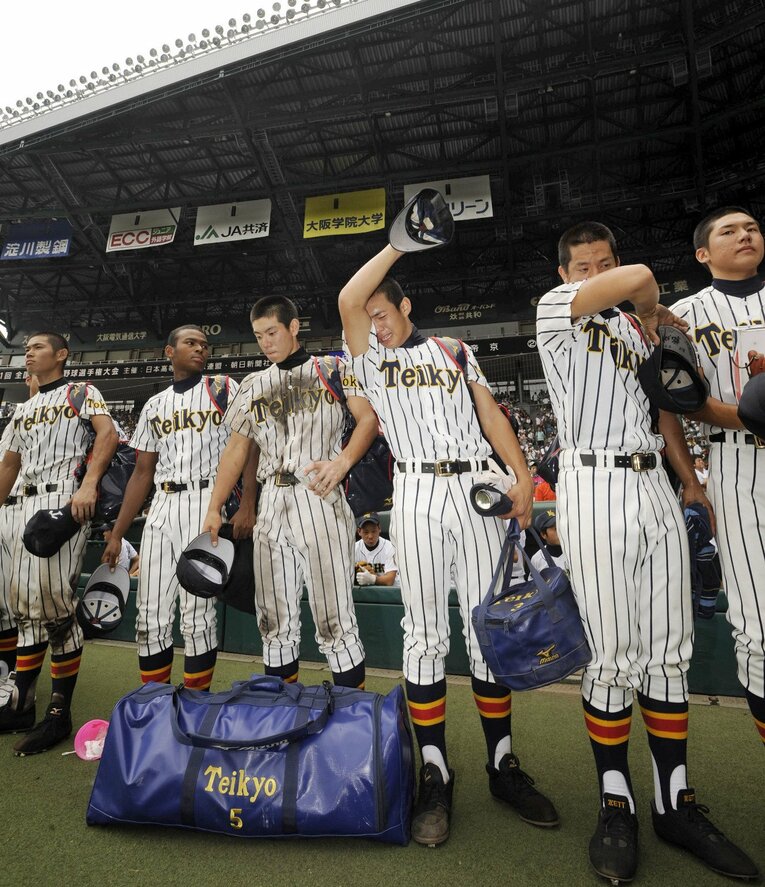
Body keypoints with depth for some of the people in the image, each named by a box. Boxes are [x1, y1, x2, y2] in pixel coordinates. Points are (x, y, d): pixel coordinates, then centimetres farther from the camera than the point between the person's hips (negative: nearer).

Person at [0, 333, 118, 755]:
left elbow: (107, 434, -14)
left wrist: (89, 485, -28)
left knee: (54, 605, -9)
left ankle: (59, 713, 2)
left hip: (67, 503, -7)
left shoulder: (82, 393, 4)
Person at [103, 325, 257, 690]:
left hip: (205, 502, -5)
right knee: (150, 618, 7)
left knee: (196, 616, -4)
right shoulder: (154, 405, 18)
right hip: (161, 508, 5)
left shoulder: (223, 389, 5)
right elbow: (143, 472, 18)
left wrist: (247, 506, -16)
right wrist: (117, 534, 13)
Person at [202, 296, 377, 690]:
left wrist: (343, 460, -22)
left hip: (319, 499, -4)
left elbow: (368, 418, -5)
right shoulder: (253, 385, 19)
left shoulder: (332, 369, 7)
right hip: (270, 505, 5)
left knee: (335, 621, -4)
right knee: (274, 623, 9)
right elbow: (236, 450, 17)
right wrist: (213, 509, 10)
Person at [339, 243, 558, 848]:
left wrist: (523, 476, -2)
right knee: (425, 632, 0)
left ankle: (503, 764, 20)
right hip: (416, 493, -1)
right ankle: (434, 772, 13)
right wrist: (398, 245, 6)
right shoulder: (370, 363, 14)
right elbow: (348, 302, -1)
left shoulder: (456, 352, 19)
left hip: (478, 487, 2)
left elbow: (490, 413, 11)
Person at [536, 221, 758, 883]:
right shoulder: (555, 310, 4)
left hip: (656, 489, 7)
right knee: (614, 657, -4)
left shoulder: (635, 330, 24)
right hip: (595, 488, -6)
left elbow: (663, 408, 22)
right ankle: (617, 806, 13)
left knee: (670, 653, 8)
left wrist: (691, 480, 14)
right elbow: (640, 278, -11)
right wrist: (652, 315, 9)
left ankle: (676, 802, 22)